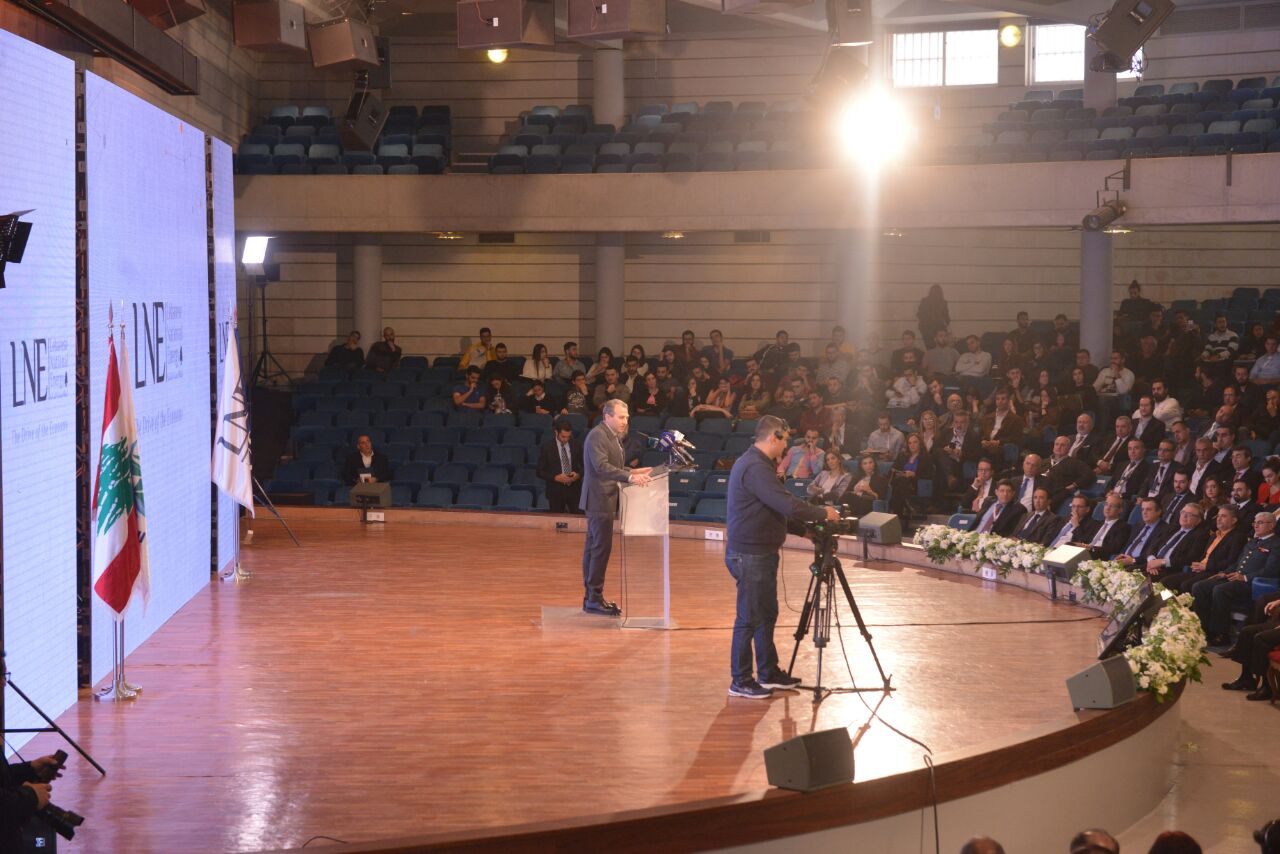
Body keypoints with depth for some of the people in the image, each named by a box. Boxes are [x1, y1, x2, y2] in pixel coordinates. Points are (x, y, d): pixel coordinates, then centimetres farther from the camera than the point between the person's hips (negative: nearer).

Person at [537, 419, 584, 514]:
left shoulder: (576, 445, 4)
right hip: (556, 491, -2)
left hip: (574, 489, 2)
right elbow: (540, 471, -3)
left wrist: (578, 474, -9)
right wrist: (556, 477, -17)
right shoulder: (546, 447, -4)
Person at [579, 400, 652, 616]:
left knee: (593, 548, 11)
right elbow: (601, 466, -26)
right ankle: (594, 598, -8)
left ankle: (591, 597, 15)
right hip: (599, 500, -10)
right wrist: (629, 477, -33)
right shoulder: (597, 436, -16)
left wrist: (633, 472, 7)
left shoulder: (613, 436, 16)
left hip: (603, 501, 10)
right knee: (602, 547, -10)